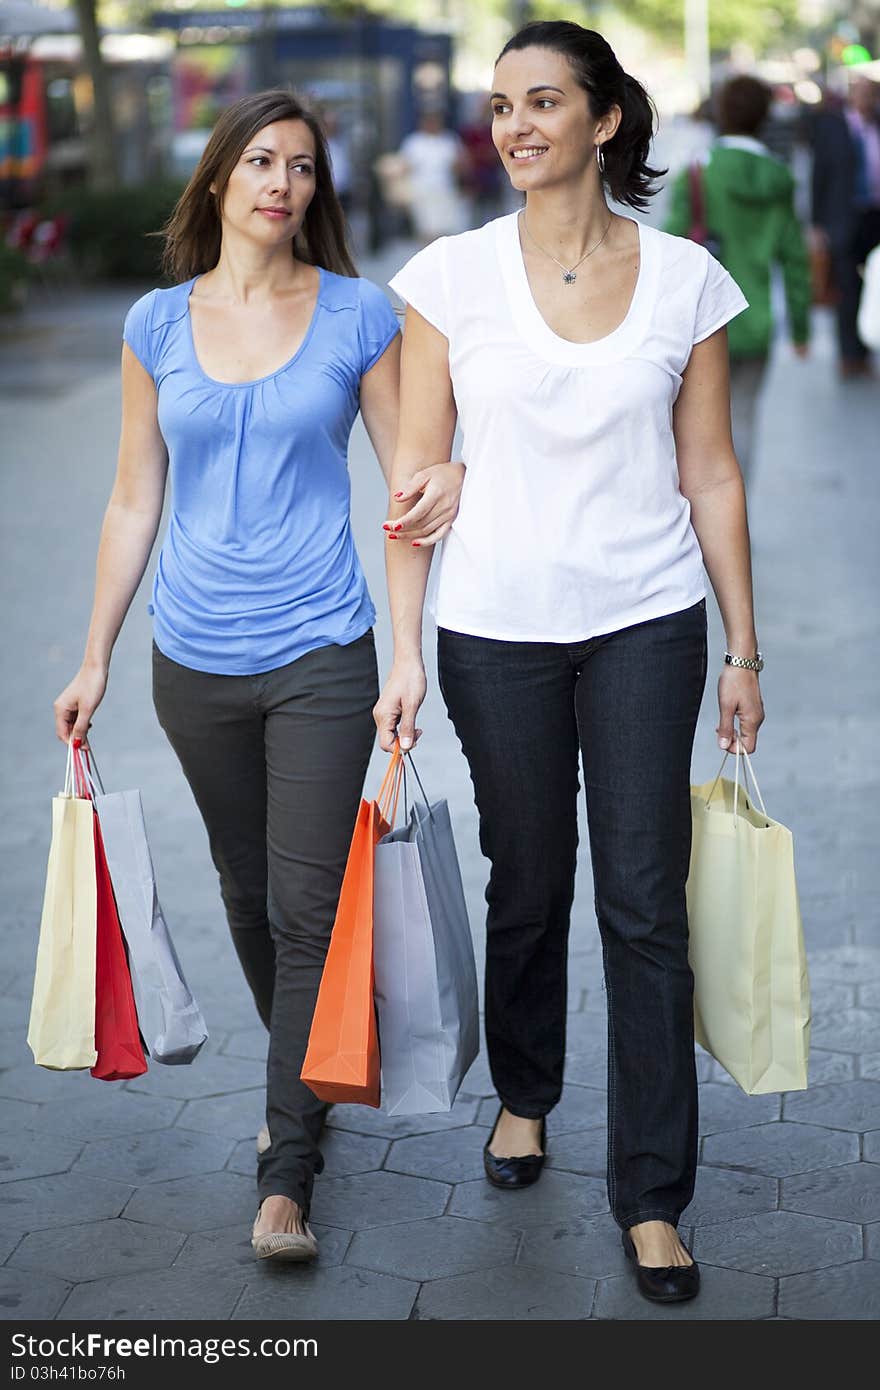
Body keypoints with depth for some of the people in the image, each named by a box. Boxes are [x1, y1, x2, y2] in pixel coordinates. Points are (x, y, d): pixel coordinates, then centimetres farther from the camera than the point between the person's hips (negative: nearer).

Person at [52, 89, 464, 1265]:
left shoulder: (357, 314, -2)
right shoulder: (158, 324, 4)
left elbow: (408, 471, 3)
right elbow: (134, 503, 8)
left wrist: (449, 481, -22)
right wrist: (94, 660, 8)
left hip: (319, 653, -3)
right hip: (196, 659, 3)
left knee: (308, 906, -4)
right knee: (247, 892, 16)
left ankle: (286, 1175, 3)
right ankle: (306, 1076, 39)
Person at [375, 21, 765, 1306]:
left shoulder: (685, 276, -1)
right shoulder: (453, 274, -2)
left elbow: (711, 475, 4)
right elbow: (417, 473, -1)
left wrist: (744, 649, 4)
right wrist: (404, 654, -5)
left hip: (646, 625, 0)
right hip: (499, 630, 0)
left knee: (645, 903, 1)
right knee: (528, 886, 14)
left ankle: (651, 1195, 13)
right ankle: (524, 1093, 41)